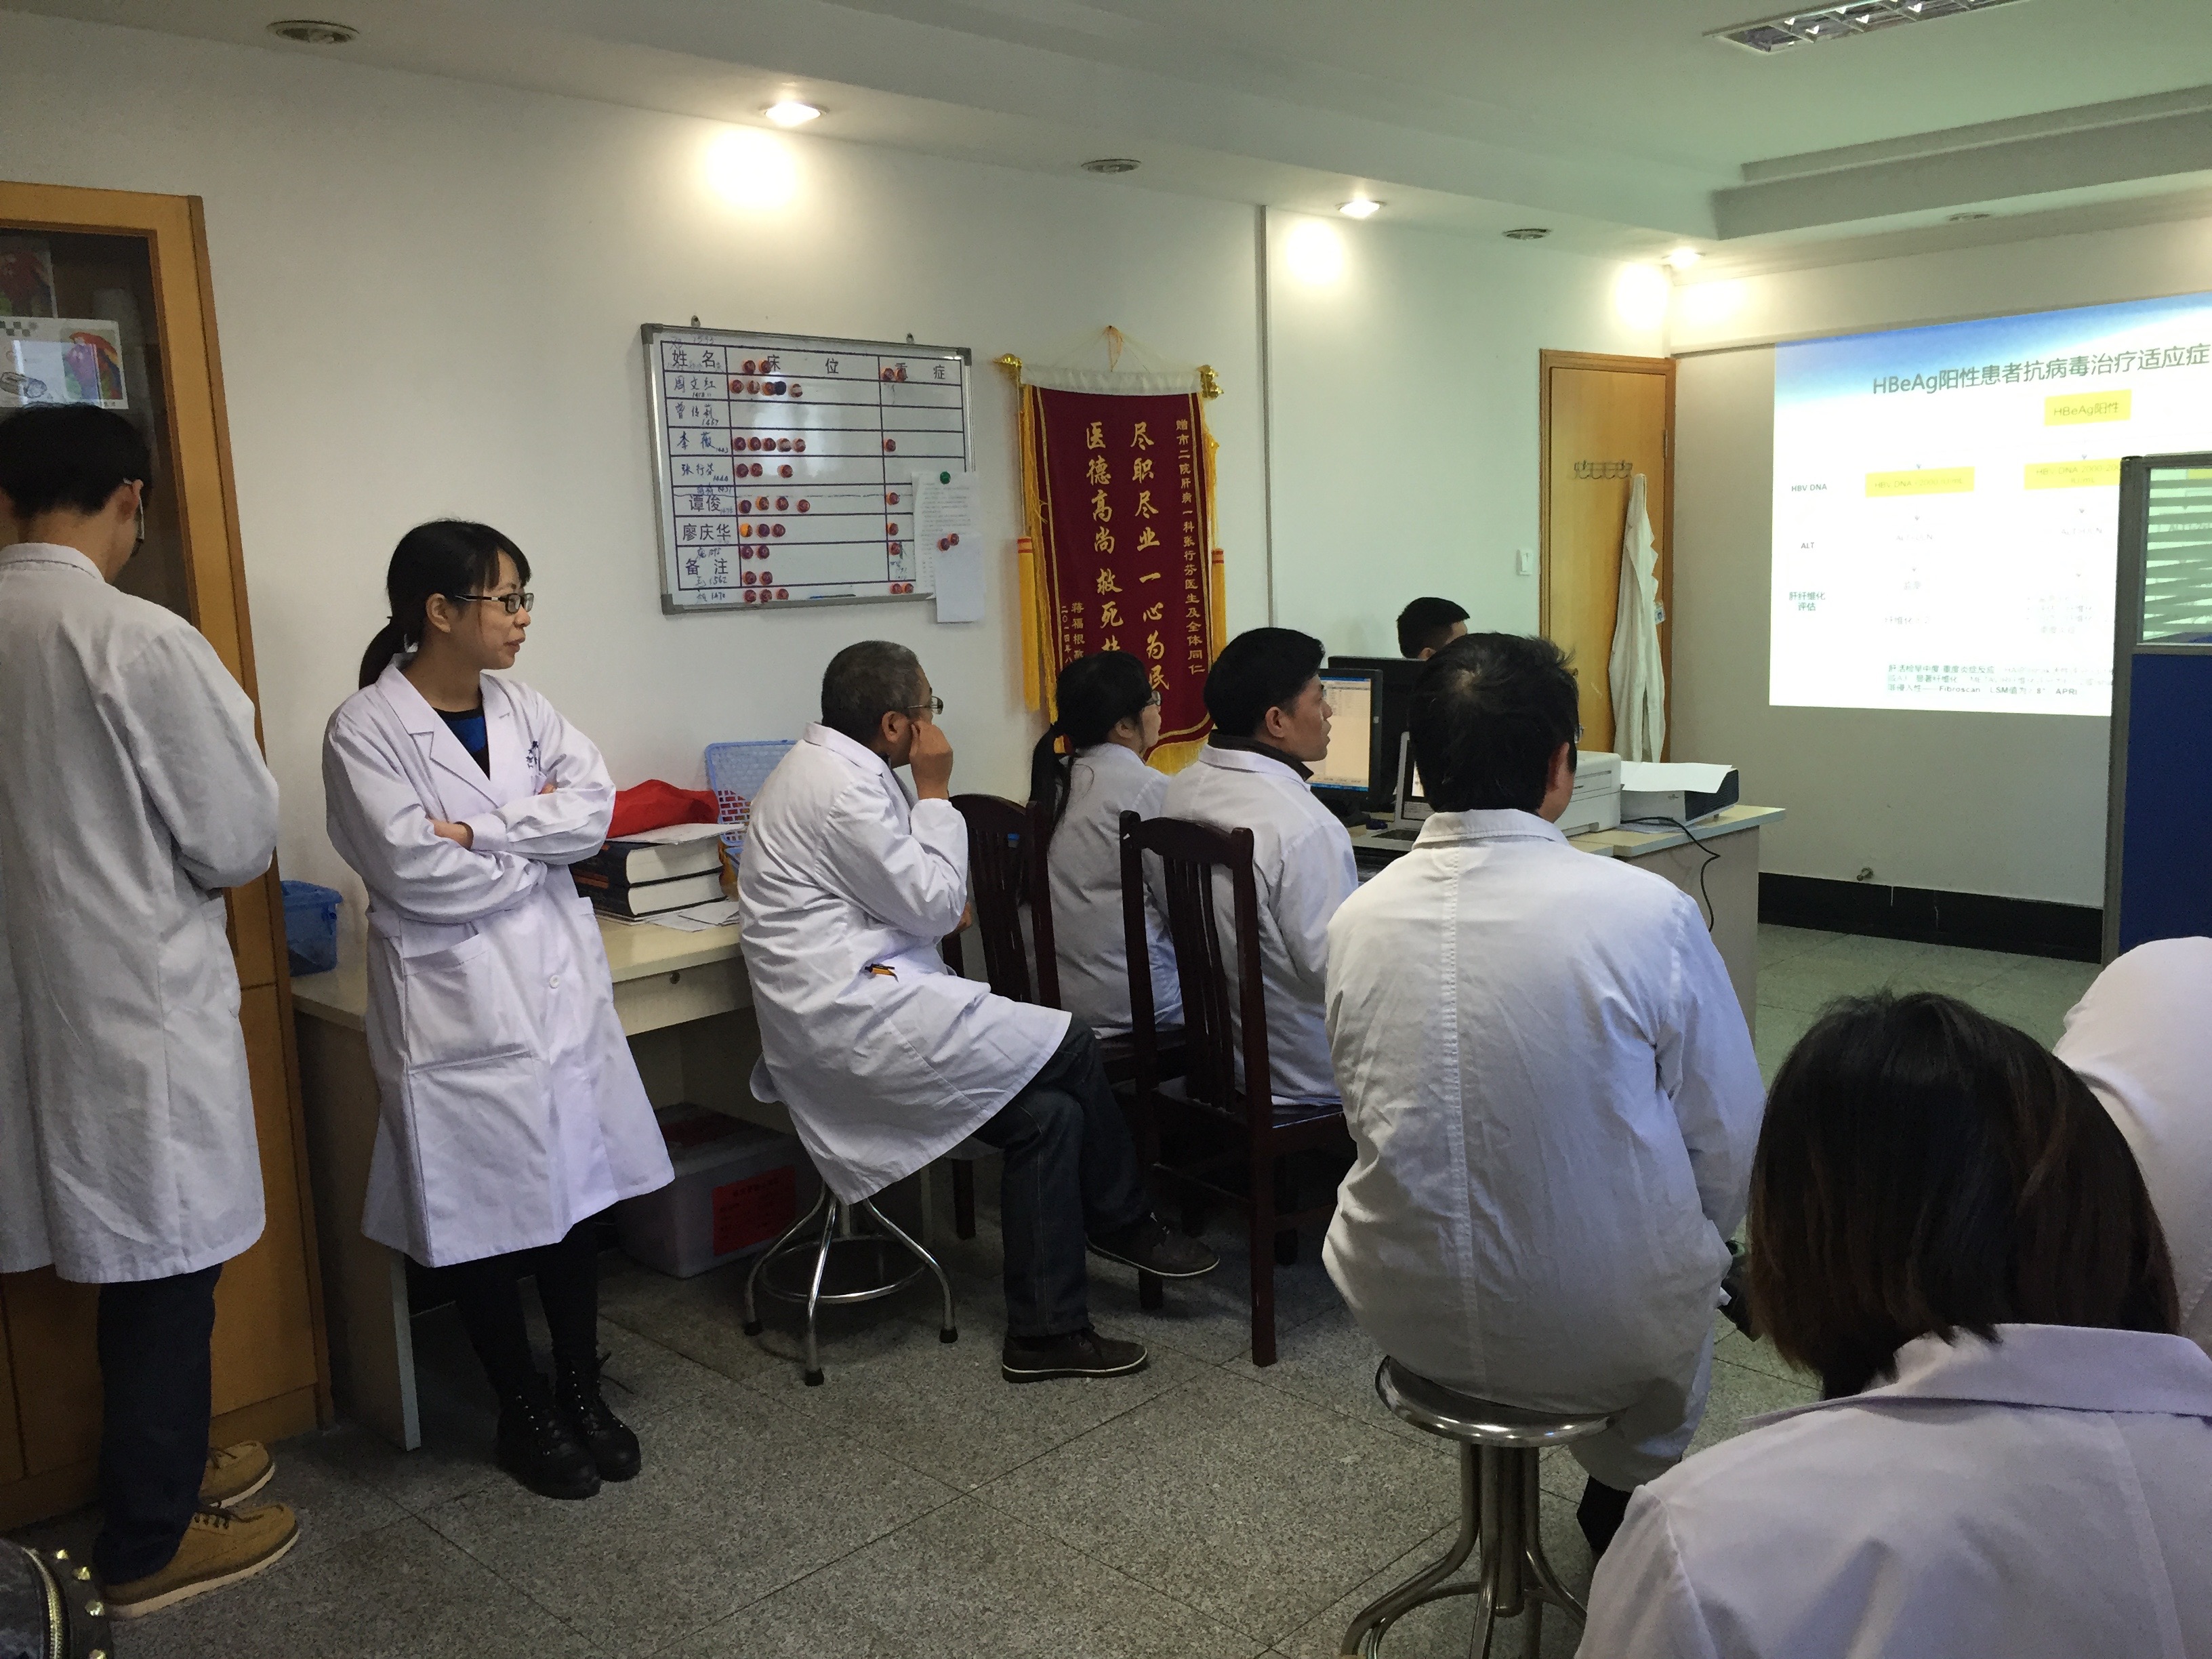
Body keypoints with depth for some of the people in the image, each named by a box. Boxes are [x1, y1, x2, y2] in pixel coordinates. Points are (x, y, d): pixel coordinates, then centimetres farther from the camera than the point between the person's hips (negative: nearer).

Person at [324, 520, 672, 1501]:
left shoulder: (521, 709, 7)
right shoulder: (366, 730, -9)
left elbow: (594, 806, -5)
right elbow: (415, 870, -18)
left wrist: (478, 831, -16)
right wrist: (537, 839, -7)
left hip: (559, 986, 5)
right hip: (456, 1004, -5)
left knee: (575, 1193, 12)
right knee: (483, 1218, 7)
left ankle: (582, 1391, 29)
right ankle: (523, 1414, 25)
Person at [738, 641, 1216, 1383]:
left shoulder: (829, 768, 16)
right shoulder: (840, 788, -17)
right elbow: (935, 908, -13)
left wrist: (945, 904, 8)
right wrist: (934, 793, -5)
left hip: (854, 1008, 10)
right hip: (854, 1019, -10)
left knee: (1046, 1113, 1)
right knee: (1072, 1049, -8)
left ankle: (1045, 1332, 7)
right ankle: (1122, 1222, 14)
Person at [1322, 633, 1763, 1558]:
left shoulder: (1357, 918, -9)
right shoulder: (1649, 911, -20)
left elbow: (1371, 1117, 5)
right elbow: (1729, 1141, -9)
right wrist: (1695, 1247, 11)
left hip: (1402, 1316, 4)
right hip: (1604, 1335, -3)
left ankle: (1617, 1512, 47)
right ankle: (1626, 1500, 49)